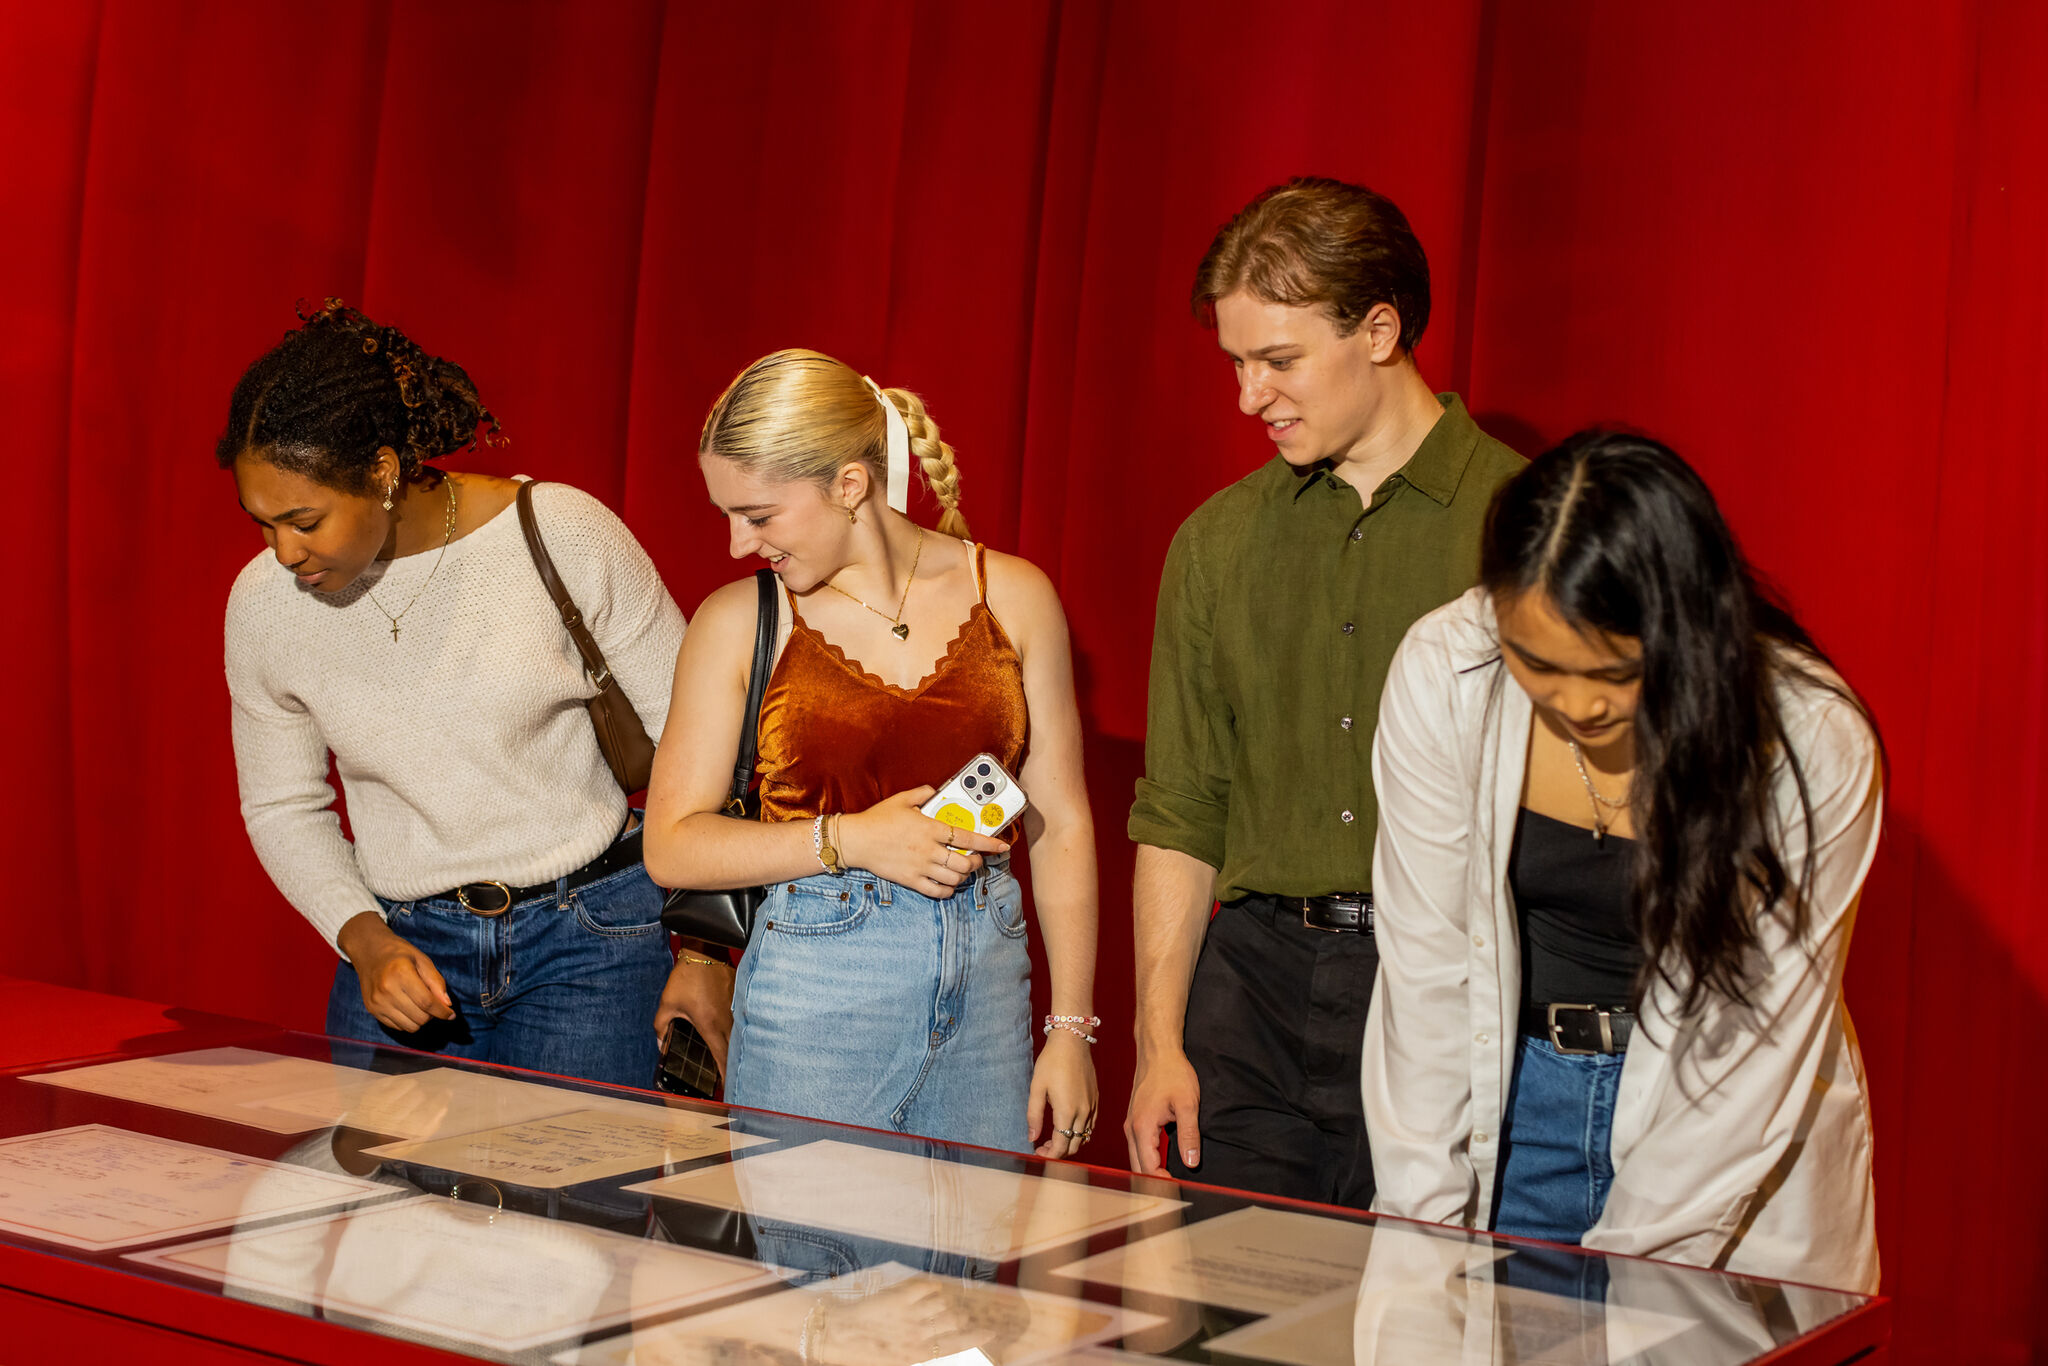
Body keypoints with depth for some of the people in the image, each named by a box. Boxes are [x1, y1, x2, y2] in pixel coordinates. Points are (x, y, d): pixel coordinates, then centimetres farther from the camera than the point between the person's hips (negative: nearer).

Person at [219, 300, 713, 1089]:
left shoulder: (566, 537, -12)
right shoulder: (263, 604, -4)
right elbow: (282, 807, 10)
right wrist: (365, 941, -7)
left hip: (588, 935, -3)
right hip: (404, 945, 3)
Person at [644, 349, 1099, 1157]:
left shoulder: (1011, 598, 3)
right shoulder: (740, 622, 0)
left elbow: (1061, 825, 5)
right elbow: (671, 846, 0)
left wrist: (1070, 1030, 2)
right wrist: (846, 841, -13)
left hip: (985, 980, 2)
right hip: (812, 994, -1)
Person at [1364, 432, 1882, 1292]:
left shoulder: (1814, 746, -22)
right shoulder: (1442, 676, -17)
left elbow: (1760, 1049, -16)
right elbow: (1426, 970, -10)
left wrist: (1623, 1272, -16)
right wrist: (1427, 1231, -10)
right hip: (1508, 1095, 2)